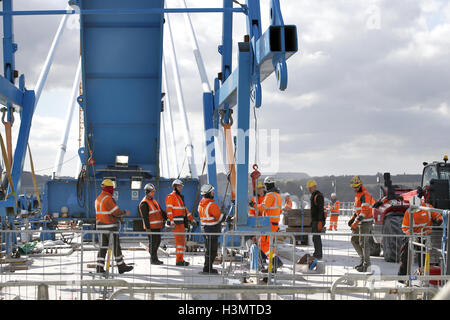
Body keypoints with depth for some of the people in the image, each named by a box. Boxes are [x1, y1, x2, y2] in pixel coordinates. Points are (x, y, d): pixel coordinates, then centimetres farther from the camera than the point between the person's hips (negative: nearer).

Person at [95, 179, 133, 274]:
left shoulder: (98, 199, 14)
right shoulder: (108, 198, -16)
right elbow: (117, 212, -16)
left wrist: (118, 216, 17)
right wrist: (125, 213, 2)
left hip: (100, 225, 8)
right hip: (110, 227, -8)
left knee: (103, 247, 7)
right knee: (116, 247, 1)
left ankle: (99, 268, 2)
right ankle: (121, 267, 9)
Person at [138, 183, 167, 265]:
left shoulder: (154, 201, 19)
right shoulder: (144, 203, -10)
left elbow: (161, 211, 21)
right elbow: (144, 217, -15)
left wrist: (167, 218, 12)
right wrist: (147, 228, -19)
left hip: (157, 226, 9)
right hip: (151, 227, -9)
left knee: (158, 241, 12)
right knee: (153, 243, -5)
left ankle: (155, 258, 20)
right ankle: (153, 259, 2)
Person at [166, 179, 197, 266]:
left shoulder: (180, 197, 21)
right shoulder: (171, 197, -8)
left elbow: (185, 209, 27)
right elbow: (169, 210, -17)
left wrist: (192, 220, 26)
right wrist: (171, 222, -26)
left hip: (181, 222, 10)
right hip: (176, 222, -10)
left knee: (182, 240, 10)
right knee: (180, 240, -12)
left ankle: (181, 259, 16)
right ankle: (179, 261, -12)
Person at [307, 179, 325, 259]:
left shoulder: (319, 196, -15)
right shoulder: (313, 195, 17)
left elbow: (321, 210, -21)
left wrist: (320, 222, -25)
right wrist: (312, 220, 25)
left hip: (318, 220, -10)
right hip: (314, 220, 10)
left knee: (316, 237, -10)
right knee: (315, 237, 14)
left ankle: (319, 254, -6)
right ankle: (317, 253, 22)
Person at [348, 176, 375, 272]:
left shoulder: (364, 195, -17)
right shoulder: (357, 194, 15)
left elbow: (364, 211, -25)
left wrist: (356, 222, -28)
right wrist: (353, 219, 16)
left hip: (365, 221, -10)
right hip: (359, 221, 10)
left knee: (363, 242, -6)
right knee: (354, 240, 13)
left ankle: (366, 263, 2)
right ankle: (363, 258, 20)